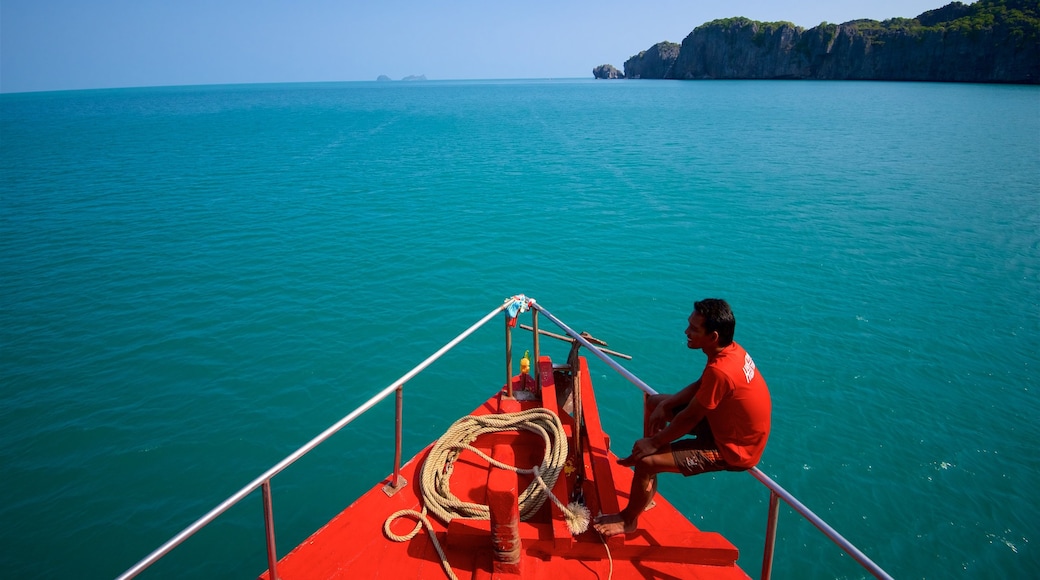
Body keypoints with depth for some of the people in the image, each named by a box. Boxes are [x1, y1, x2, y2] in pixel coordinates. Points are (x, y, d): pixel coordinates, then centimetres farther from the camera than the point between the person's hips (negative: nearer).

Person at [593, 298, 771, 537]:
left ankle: (628, 519, 12)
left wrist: (654, 442, -11)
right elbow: (699, 385, 9)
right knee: (654, 403, 15)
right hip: (724, 421, 10)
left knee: (646, 461, -17)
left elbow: (689, 418, -24)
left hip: (732, 448, -10)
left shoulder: (720, 371, -35)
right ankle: (648, 484, 30)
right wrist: (664, 405, -2)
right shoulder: (730, 349, -7)